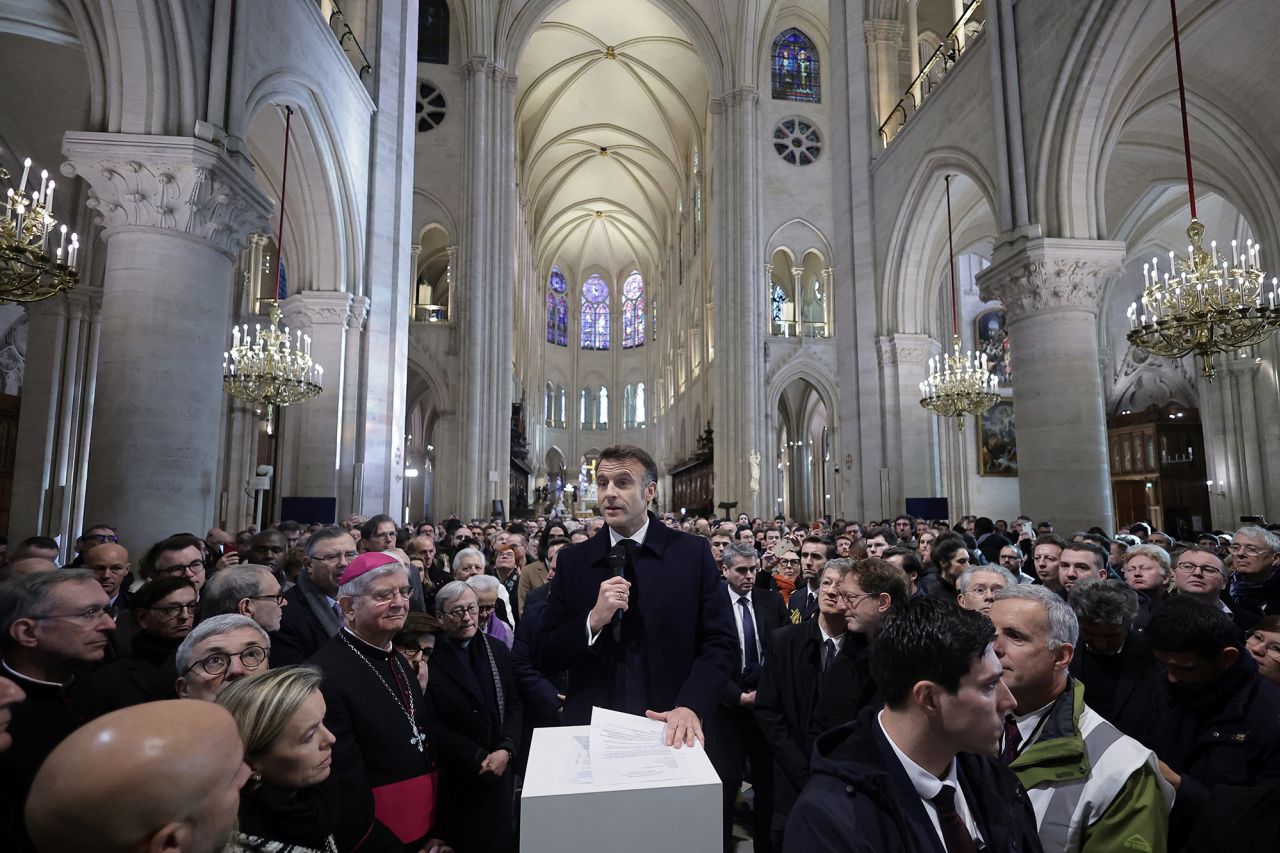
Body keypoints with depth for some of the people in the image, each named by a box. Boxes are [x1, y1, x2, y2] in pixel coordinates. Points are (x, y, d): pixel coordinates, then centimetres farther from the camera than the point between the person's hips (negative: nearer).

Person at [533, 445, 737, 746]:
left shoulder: (692, 552, -7)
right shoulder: (573, 561, -2)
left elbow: (721, 641, -7)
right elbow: (543, 656, -2)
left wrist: (690, 705, -22)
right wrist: (593, 621, -19)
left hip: (669, 729, -1)